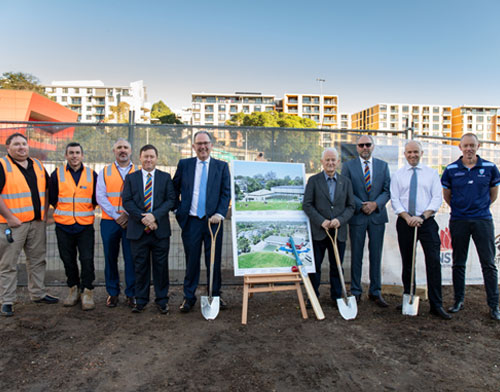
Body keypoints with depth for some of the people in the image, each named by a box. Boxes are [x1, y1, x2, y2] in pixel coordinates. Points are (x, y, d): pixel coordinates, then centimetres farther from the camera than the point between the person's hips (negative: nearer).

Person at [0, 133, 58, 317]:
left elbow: (47, 189, 20)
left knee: (37, 260, 15)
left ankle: (38, 293, 28)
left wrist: (44, 212, 9)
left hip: (37, 222, 6)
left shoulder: (38, 165, 12)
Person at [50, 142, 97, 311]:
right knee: (68, 259, 9)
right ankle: (73, 289, 24)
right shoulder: (57, 174, 2)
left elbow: (97, 198, 11)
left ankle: (87, 292, 6)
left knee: (87, 259, -4)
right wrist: (65, 211, 12)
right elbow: (52, 198, 9)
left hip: (85, 226, -1)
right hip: (63, 226, 1)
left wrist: (86, 210, 10)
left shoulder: (92, 175, 3)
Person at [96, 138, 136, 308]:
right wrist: (116, 216, -9)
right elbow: (100, 197, 1)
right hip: (109, 222, 1)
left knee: (131, 258, 1)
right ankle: (112, 293, 21)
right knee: (110, 258, 7)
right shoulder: (105, 172, 10)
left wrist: (128, 214, -12)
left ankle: (131, 294, 13)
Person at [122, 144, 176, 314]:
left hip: (160, 229, 0)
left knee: (161, 266, 6)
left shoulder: (166, 177, 7)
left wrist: (155, 215, -15)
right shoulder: (131, 177, 9)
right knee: (140, 266, 8)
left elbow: (171, 200, -2)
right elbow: (126, 201, 0)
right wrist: (142, 217, -13)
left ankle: (162, 300, 17)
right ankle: (140, 300, 21)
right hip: (138, 230, 1)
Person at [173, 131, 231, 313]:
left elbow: (226, 193, 2)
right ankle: (189, 297, 20)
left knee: (214, 260, 7)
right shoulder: (184, 164, 7)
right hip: (190, 221, 0)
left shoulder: (222, 166, 6)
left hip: (213, 220, 0)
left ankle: (215, 295, 22)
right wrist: (177, 210, 3)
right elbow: (175, 189, 13)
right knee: (192, 261, 7)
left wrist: (220, 214, -11)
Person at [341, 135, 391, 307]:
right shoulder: (348, 166, 2)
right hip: (357, 216, -2)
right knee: (356, 256, 5)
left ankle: (375, 292, 19)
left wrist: (375, 204, -11)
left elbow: (387, 190, 5)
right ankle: (355, 291, 16)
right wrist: (362, 205, -13)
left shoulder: (383, 165, 10)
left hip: (377, 216, 2)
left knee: (376, 256, 7)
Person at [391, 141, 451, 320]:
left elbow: (437, 198, -1)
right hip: (405, 222, 1)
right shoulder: (398, 175, 7)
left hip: (427, 222, -1)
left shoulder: (431, 173, 7)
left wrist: (422, 216, -15)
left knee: (434, 262, -8)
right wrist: (407, 217, -15)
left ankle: (436, 305, -1)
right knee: (407, 263, 9)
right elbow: (395, 200, 1)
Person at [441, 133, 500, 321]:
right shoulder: (451, 169, 0)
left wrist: (481, 207, 14)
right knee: (458, 263, 8)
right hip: (458, 221, 0)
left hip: (483, 220, 0)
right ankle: (459, 300, 21)